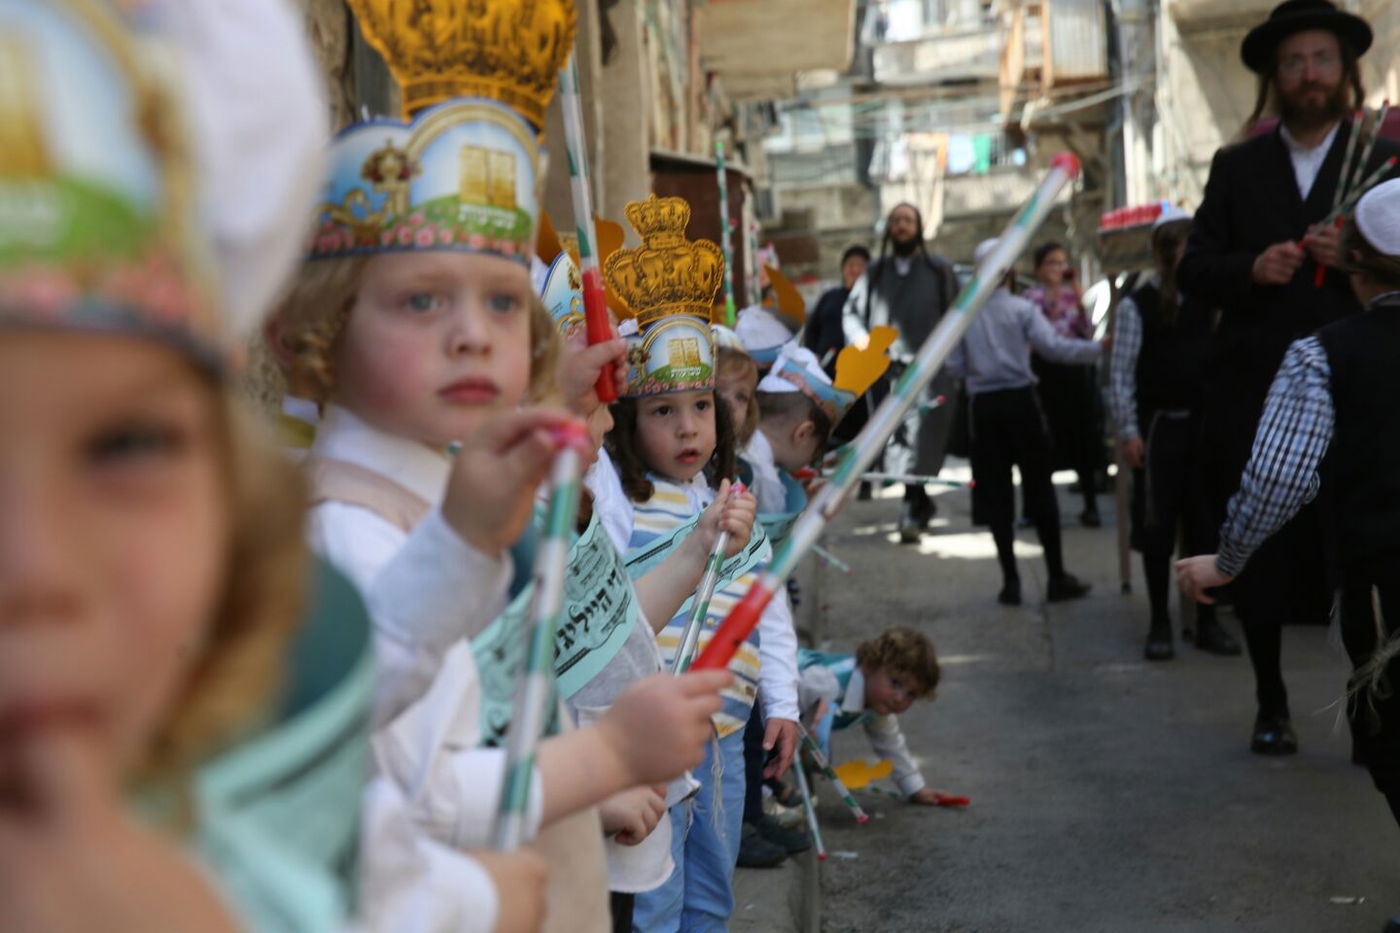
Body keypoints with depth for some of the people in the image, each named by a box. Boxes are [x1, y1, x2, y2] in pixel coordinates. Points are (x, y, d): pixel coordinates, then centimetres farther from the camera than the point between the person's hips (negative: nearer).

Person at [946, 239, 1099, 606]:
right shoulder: (1022, 309, -6)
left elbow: (954, 367, 1)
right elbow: (1053, 346, -17)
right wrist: (1099, 347, -11)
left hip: (983, 406, 2)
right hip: (1020, 400, -2)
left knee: (996, 494, 6)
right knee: (1040, 489, 5)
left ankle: (1011, 581, 7)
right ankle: (1057, 577, 7)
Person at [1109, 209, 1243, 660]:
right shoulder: (1136, 306, -5)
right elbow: (1120, 374, -7)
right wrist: (1129, 431, -11)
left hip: (1204, 424, 4)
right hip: (1159, 427, -4)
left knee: (1207, 525, 6)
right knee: (1157, 528, 2)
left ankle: (1208, 622, 16)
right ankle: (1159, 625, 13)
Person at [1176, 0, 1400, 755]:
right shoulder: (1236, 167, 13)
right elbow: (1194, 273, 7)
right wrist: (1252, 268, -11)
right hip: (1255, 398, 2)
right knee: (1259, 559, 5)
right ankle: (1271, 706, 20)